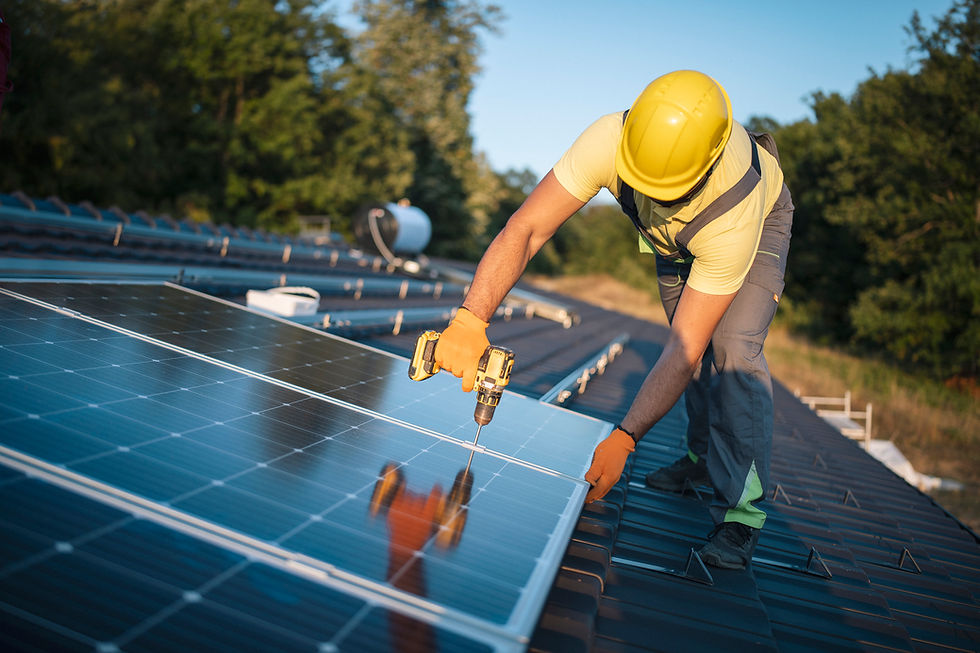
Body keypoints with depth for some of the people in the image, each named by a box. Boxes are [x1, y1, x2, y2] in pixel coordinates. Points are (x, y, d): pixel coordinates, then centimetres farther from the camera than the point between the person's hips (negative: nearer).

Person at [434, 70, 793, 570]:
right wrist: (470, 318, -57)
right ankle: (703, 458, 28)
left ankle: (742, 513, -15)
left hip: (761, 218, -4)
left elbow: (685, 351, -43)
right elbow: (525, 229, -43)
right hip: (672, 232, 4)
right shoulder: (609, 141, -41)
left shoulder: (735, 214, -46)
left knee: (732, 348, -22)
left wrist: (623, 439, -47)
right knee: (695, 342, 6)